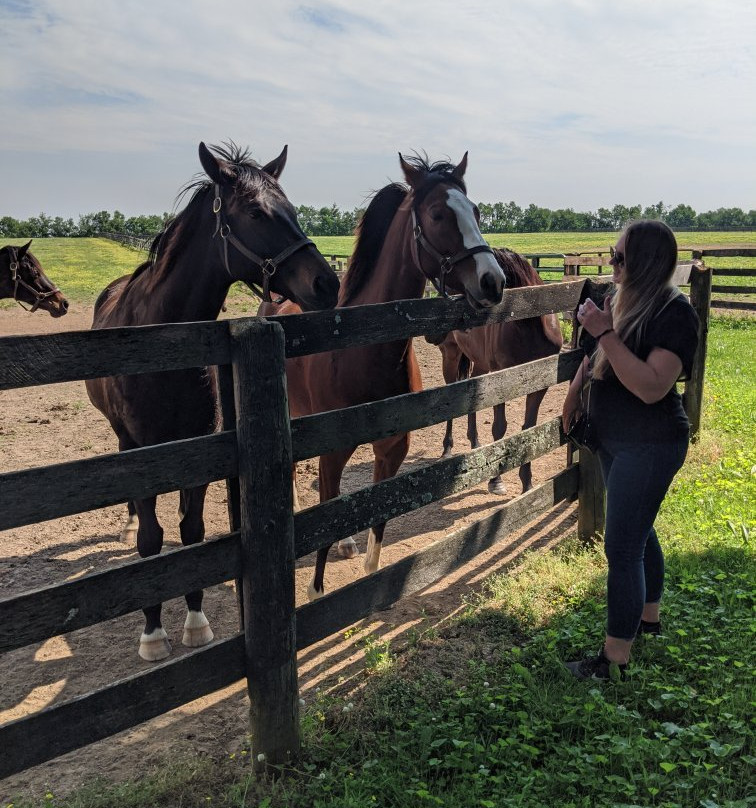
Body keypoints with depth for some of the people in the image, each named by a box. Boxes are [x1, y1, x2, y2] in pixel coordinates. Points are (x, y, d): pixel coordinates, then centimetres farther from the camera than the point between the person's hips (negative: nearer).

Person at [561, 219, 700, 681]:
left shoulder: (675, 314, -20)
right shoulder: (622, 301, 5)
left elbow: (652, 387, -32)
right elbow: (595, 359, 21)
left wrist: (606, 334, -34)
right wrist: (575, 390, 9)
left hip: (649, 446, -9)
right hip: (615, 439, 9)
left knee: (622, 546, -5)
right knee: (639, 531, 22)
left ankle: (616, 658, 6)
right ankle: (649, 617, 41)